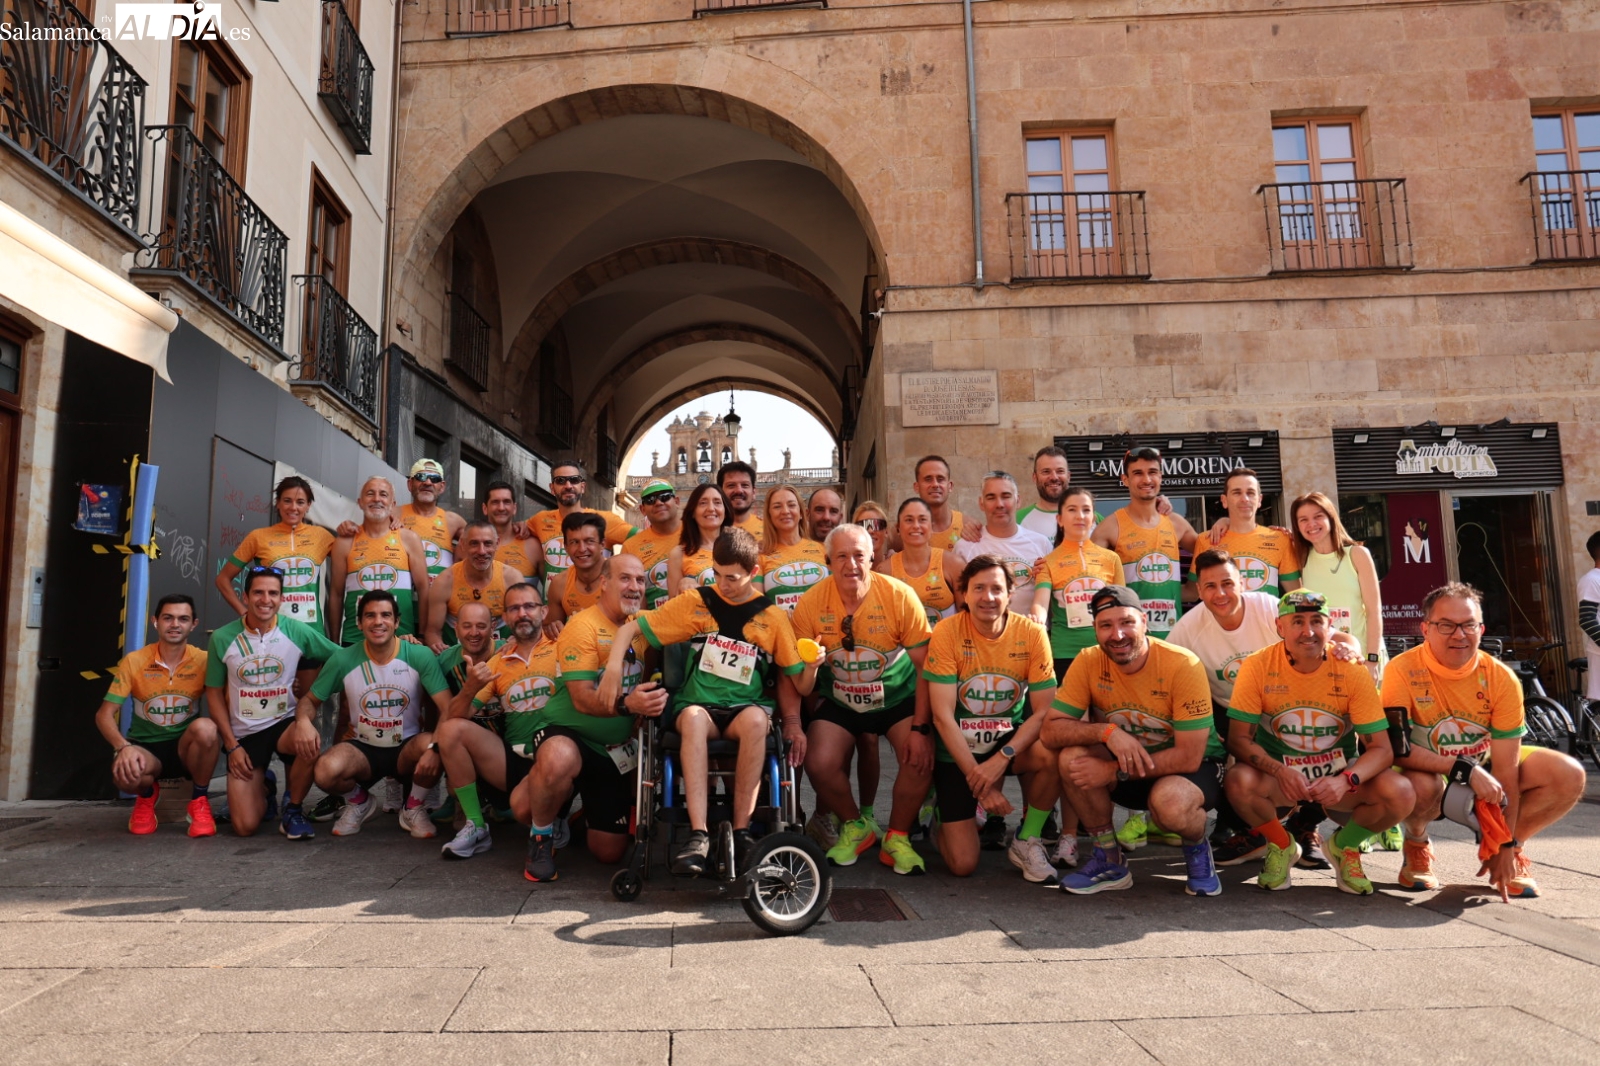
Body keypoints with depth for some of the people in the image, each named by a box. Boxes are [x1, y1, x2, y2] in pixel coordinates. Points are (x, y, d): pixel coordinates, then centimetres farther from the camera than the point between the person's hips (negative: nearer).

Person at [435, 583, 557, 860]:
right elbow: (457, 716, 7)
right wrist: (469, 689, -13)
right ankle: (475, 827, -6)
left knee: (523, 805, -33)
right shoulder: (497, 662, 12)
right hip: (512, 757, 5)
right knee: (451, 729, -12)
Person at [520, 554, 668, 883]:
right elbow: (582, 699, -23)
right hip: (566, 731, -5)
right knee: (558, 760, -43)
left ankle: (581, 810, 40)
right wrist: (626, 704, -40)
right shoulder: (583, 626, -16)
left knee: (610, 851, 6)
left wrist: (655, 697, -15)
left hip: (614, 749, 5)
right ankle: (541, 836, -13)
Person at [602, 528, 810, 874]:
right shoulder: (695, 602, 4)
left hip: (746, 708, 0)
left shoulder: (773, 616, 6)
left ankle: (741, 832, -28)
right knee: (693, 717, -37)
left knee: (756, 718, -37)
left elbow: (788, 675, 12)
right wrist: (614, 667, -15)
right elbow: (631, 628, 3)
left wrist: (792, 722, -3)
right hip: (699, 706, 0)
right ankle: (699, 834, -39)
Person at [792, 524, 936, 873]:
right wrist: (809, 668, -32)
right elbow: (801, 684, -8)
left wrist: (920, 727, -20)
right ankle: (855, 827, 11)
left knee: (922, 757, -26)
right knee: (819, 763, -22)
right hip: (840, 701, 1)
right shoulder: (811, 603, -13)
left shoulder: (899, 596, -17)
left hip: (899, 698, -1)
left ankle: (896, 838, 2)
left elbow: (926, 668, -13)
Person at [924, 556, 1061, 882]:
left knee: (1052, 754, -32)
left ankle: (1026, 843, -6)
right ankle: (945, 814, 26)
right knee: (962, 864, -10)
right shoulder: (947, 632, -16)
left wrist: (1002, 758, -25)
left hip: (1010, 741, 2)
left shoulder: (1032, 634, -11)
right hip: (957, 749, -2)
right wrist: (978, 778, -22)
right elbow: (942, 716, -17)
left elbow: (1043, 711, -11)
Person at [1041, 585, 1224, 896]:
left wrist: (1113, 771, -27)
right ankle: (1108, 862, -3)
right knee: (1071, 757, -25)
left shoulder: (1183, 665, -24)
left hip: (1192, 766, -4)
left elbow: (1189, 756, -24)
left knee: (1168, 802, -37)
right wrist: (1106, 731, -35)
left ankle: (1198, 851, 2)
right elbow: (1051, 732, -18)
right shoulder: (1088, 663, -14)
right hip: (1128, 767, 4)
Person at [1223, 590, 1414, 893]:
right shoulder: (1257, 667, -15)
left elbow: (1381, 748, -11)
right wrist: (1280, 771, -32)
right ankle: (1282, 845, 2)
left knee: (1400, 793, -26)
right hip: (1278, 773, -1)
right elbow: (1239, 738, -13)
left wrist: (1346, 780, -31)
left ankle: (1343, 846, 8)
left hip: (1339, 776, 1)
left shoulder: (1352, 671, -12)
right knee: (1239, 782, -33)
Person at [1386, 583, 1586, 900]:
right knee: (1420, 785, -38)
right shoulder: (1402, 671, -24)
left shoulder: (1502, 679, -16)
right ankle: (1416, 845, -2)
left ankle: (1517, 847, 9)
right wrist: (1464, 768, -35)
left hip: (1486, 765, 4)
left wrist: (1507, 845, -15)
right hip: (1429, 771, -3)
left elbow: (1506, 768, -16)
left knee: (1569, 776, -17)